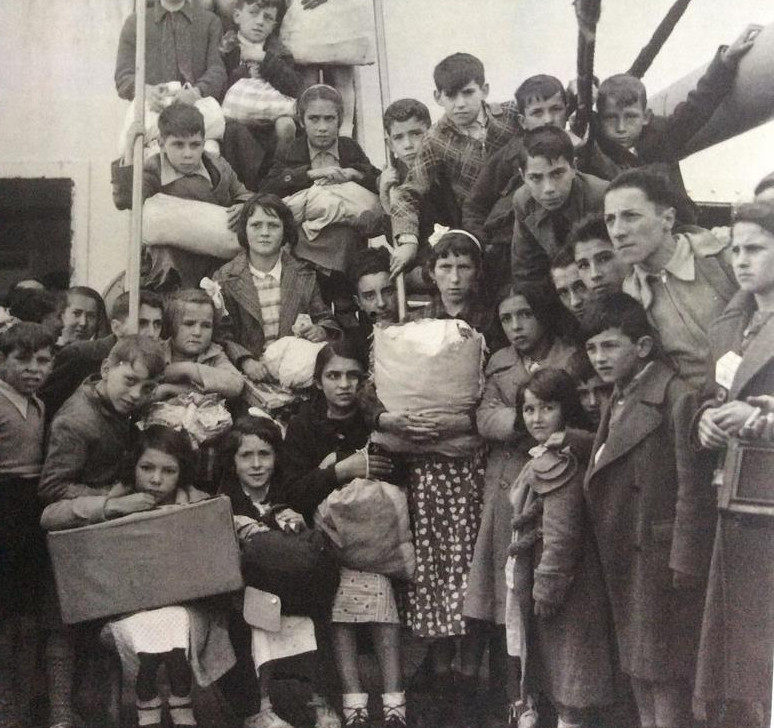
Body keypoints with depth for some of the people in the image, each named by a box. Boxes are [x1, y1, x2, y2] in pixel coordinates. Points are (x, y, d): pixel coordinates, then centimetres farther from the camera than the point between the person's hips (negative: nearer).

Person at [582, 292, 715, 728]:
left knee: (665, 672, 0)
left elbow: (693, 490, -18)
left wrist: (683, 561, -19)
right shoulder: (617, 402, 13)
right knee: (636, 662, 18)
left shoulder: (678, 399, -15)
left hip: (662, 555, -9)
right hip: (624, 557, 9)